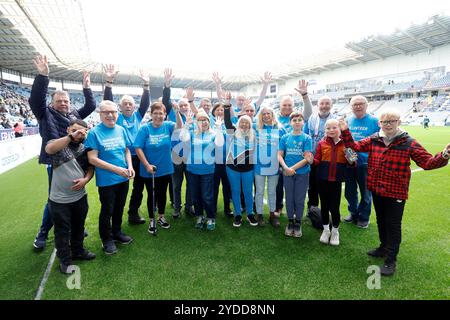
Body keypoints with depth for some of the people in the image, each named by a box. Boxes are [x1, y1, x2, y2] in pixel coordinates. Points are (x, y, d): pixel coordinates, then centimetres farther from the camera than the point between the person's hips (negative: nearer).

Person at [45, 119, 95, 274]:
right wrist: (71, 136, -32)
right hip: (59, 200, -4)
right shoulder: (58, 143, -9)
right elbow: (49, 149, -33)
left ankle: (78, 251, 42)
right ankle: (65, 260, 29)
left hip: (80, 196, 4)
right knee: (62, 231, 11)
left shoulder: (84, 149, 4)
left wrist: (85, 179, -12)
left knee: (78, 227, 21)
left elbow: (90, 168, 8)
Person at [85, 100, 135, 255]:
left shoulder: (121, 130, 2)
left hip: (124, 178, 5)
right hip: (106, 180, -5)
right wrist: (116, 169, -20)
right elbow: (92, 159, -15)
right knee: (107, 210, 11)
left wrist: (130, 167, -5)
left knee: (119, 207, 20)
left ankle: (117, 232, 41)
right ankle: (107, 239, 31)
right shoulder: (94, 133, -12)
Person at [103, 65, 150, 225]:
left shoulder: (138, 116, 7)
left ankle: (133, 214, 28)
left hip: (137, 158, 3)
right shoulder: (116, 117, 0)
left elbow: (145, 103, 0)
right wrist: (109, 81, -20)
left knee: (139, 187, 12)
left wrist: (146, 84, -10)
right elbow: (108, 102, -11)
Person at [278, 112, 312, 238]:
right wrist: (286, 168, -15)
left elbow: (307, 158, -10)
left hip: (302, 173, -1)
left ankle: (298, 223, 25)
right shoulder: (285, 137, 2)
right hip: (288, 173, 2)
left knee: (299, 199, 8)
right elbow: (280, 155, 0)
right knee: (289, 198, 11)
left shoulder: (307, 138, -4)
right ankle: (290, 221, 27)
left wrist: (293, 168, -14)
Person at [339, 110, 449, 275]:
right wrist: (345, 131, -4)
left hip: (396, 192, -4)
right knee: (381, 221, 21)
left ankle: (391, 259, 20)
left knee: (393, 225, 5)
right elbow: (355, 146, 7)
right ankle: (384, 247, 43)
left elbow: (427, 162, -12)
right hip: (377, 189, 4)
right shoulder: (373, 140, 0)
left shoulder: (409, 143, -11)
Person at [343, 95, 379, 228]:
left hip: (365, 162, -3)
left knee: (365, 192, 10)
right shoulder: (347, 121, 6)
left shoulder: (374, 121, -5)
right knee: (350, 191, 14)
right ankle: (353, 213, 34)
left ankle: (364, 217, 28)